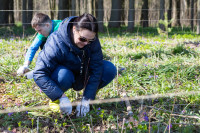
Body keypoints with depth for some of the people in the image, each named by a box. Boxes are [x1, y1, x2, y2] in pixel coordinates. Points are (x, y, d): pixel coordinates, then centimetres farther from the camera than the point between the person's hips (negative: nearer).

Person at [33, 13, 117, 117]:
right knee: (64, 75, -41)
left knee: (110, 69, -19)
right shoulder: (56, 43, -33)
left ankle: (90, 96, 6)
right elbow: (39, 74, -35)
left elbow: (96, 70, -20)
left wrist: (86, 99, -28)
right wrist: (62, 97, -40)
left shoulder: (93, 41, -20)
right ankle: (55, 100, -9)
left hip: (82, 76, 4)